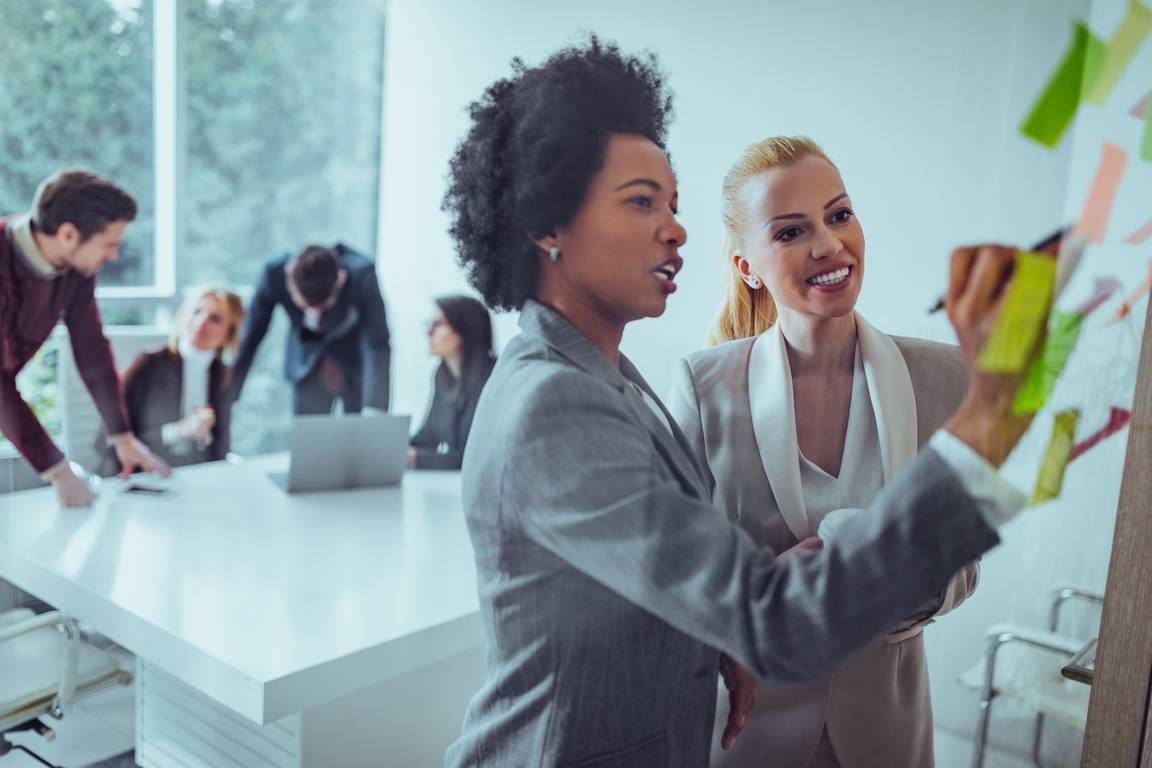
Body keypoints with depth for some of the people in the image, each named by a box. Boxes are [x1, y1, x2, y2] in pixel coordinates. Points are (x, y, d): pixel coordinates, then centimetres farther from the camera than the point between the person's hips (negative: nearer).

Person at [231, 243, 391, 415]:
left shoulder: (362, 275, -32)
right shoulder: (275, 273, -25)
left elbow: (377, 346, -34)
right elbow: (249, 338, -16)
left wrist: (374, 410, -45)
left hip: (358, 363, -1)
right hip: (308, 363, 2)